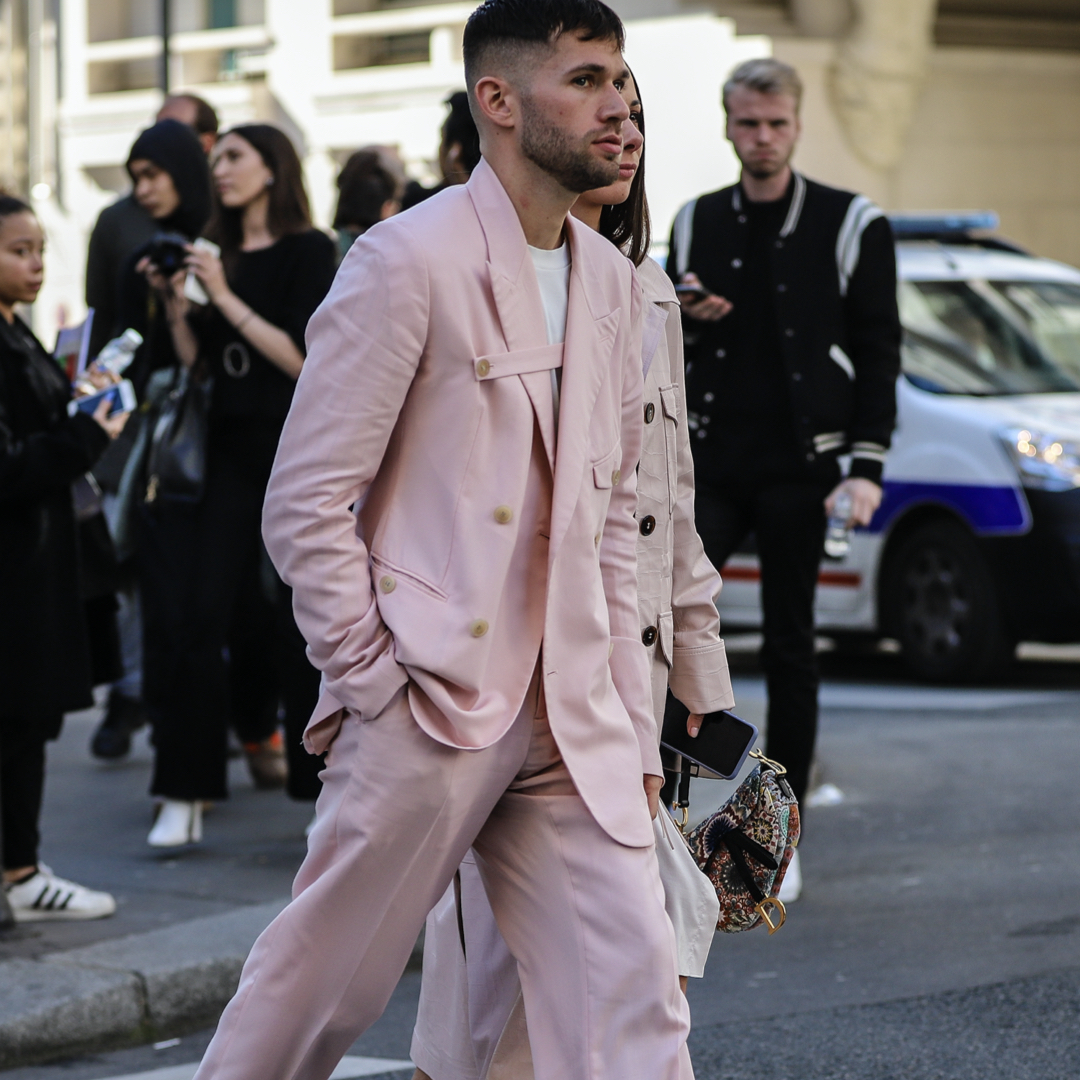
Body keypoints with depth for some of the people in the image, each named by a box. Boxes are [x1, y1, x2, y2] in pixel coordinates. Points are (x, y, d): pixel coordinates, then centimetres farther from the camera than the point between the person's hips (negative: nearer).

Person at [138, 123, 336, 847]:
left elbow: (301, 357, -14)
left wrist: (226, 297, -15)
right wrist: (174, 303, -3)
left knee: (304, 619, -1)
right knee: (197, 616, -3)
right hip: (231, 447, 5)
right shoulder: (218, 254, 13)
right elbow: (197, 364, 11)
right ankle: (186, 793, 0)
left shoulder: (308, 251, -4)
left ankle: (332, 780, 10)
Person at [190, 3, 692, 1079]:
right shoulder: (407, 263, -9)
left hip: (571, 727, 6)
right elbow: (305, 505, -10)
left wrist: (633, 724, 14)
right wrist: (377, 686, -12)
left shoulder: (610, 283, 13)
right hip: (428, 709, -6)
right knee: (319, 989, 5)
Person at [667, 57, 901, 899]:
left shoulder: (852, 225, 1)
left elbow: (878, 352, 0)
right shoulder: (695, 225, 11)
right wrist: (689, 317, -5)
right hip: (710, 464, 2)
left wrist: (866, 467, -9)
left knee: (790, 651, 4)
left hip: (797, 466, -2)